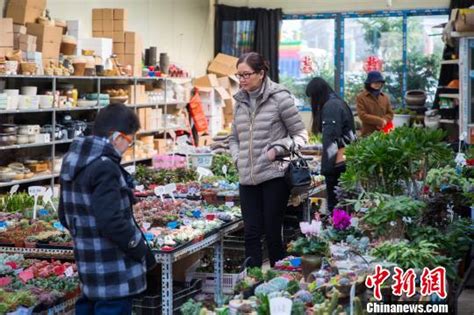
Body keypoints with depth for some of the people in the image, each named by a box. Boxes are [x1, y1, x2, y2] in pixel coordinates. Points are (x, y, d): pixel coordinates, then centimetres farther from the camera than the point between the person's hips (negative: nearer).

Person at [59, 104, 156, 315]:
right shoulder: (105, 167, -21)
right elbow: (112, 222, -26)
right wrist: (142, 252, -14)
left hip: (88, 263, 9)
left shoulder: (72, 162, 9)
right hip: (114, 271, -9)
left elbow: (65, 217, 16)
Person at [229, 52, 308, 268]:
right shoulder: (240, 102, 11)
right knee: (251, 234, 3)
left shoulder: (279, 97, -6)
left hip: (274, 175, -5)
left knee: (273, 234, 1)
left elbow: (300, 134, -2)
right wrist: (238, 158, 6)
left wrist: (277, 149, -15)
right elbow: (234, 138, 23)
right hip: (247, 178, 5)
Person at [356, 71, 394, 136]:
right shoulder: (361, 97, 0)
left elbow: (390, 113, 14)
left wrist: (384, 121, -10)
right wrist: (380, 121, -14)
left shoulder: (385, 97, 14)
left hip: (384, 132, 4)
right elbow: (362, 115, -9)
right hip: (368, 134, -4)